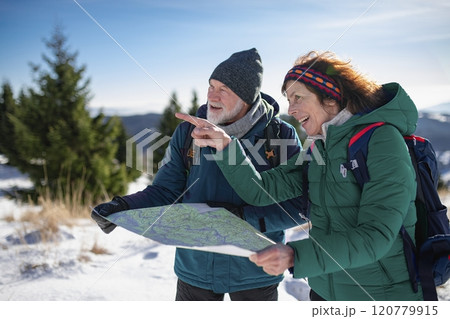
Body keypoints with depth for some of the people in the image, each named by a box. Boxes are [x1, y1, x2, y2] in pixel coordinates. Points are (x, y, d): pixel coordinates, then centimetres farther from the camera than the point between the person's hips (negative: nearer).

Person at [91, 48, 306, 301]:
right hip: (196, 269, 2)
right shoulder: (188, 133, -1)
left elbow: (297, 207, -10)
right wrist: (122, 207, -16)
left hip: (255, 275, -1)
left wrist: (244, 216, -22)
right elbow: (165, 191, 1)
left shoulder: (282, 136, -9)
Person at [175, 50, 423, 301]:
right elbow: (260, 190, -1)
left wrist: (295, 256, -35)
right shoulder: (321, 148, 5)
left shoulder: (382, 139, -17)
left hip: (381, 293, -6)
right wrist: (225, 145, -14)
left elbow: (375, 236, -25)